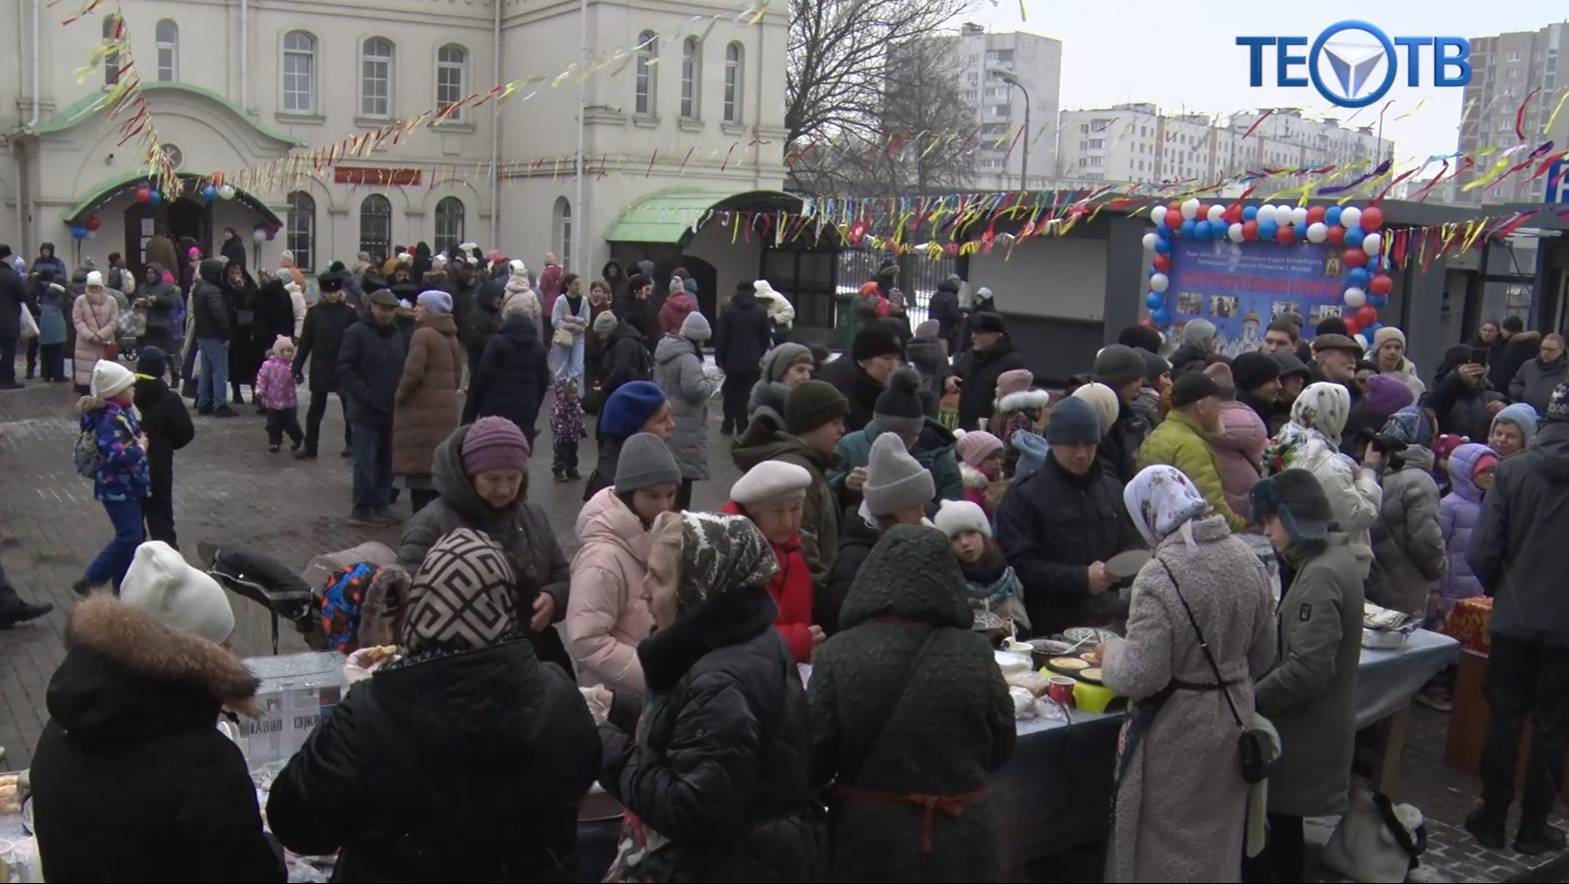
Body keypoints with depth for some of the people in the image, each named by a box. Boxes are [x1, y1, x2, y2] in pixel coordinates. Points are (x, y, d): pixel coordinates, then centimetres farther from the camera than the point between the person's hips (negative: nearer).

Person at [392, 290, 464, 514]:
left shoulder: (423, 334, -13)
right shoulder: (451, 337, 13)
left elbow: (413, 372, -18)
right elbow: (457, 376, 15)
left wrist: (400, 396, -4)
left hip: (422, 409, -8)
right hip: (447, 408, 8)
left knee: (418, 465, -3)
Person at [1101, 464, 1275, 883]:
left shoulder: (1160, 577, -26)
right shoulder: (1247, 559, -4)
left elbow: (1140, 677, -24)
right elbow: (1263, 656, 7)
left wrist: (1111, 652, -5)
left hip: (1176, 730, -6)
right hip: (1234, 718, 7)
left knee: (1165, 849, 12)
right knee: (1218, 838, 24)